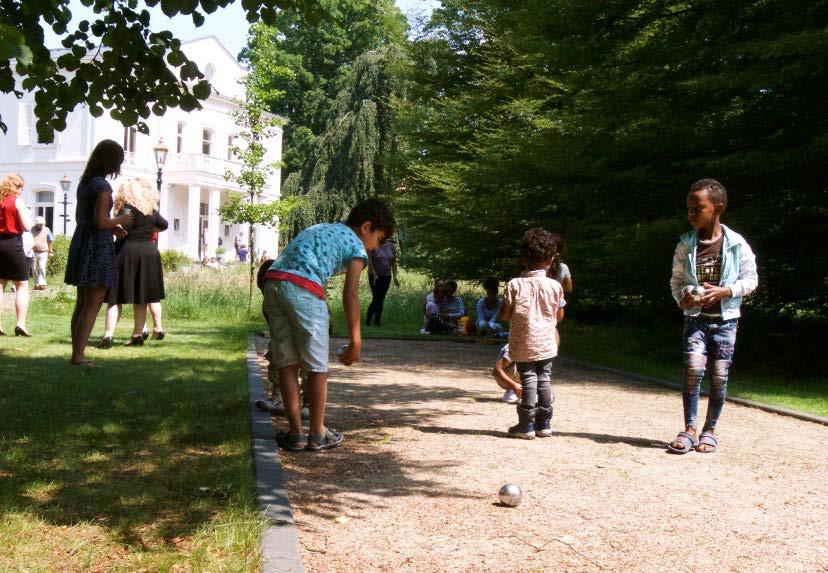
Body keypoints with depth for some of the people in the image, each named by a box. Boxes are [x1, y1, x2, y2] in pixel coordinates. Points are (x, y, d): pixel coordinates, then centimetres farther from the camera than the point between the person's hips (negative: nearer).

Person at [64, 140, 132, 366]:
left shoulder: (85, 182, 12)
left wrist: (112, 228, 19)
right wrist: (121, 220, -2)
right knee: (93, 304, -5)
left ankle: (77, 353, 17)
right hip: (98, 247, -9)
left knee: (82, 302, 13)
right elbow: (100, 222, -20)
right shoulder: (103, 186, -15)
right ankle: (78, 356, -6)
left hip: (80, 243, 9)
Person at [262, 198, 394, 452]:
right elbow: (350, 294, 0)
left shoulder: (320, 229, 32)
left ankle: (296, 433, 15)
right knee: (317, 366, 7)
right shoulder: (356, 245, 10)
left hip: (273, 281, 7)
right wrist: (355, 341, 3)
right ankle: (317, 434, 15)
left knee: (287, 363, 12)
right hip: (303, 289, -7)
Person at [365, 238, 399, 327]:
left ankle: (377, 321, 11)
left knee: (381, 299, 5)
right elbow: (369, 260, -9)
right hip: (375, 276, -4)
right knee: (376, 299, -8)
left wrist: (395, 277, 3)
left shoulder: (391, 246, 5)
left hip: (387, 276, 4)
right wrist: (374, 274, -17)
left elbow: (394, 262, 9)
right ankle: (367, 321, 3)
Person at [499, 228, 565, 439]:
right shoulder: (555, 286, -6)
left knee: (528, 380, 4)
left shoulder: (514, 285, -11)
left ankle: (526, 425, 5)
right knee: (544, 379, 11)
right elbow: (559, 316, 4)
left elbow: (504, 315, -7)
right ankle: (544, 423, 15)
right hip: (546, 343, 2)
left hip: (523, 344, -2)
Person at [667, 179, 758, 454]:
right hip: (696, 317, 0)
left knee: (719, 375, 1)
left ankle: (710, 430, 17)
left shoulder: (737, 244, -5)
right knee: (693, 367, -17)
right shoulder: (686, 245, 0)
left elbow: (750, 280, 1)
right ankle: (690, 429, -7)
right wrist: (682, 297, -13)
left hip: (725, 318, 0)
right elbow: (676, 280, 8)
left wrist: (723, 291, -15)